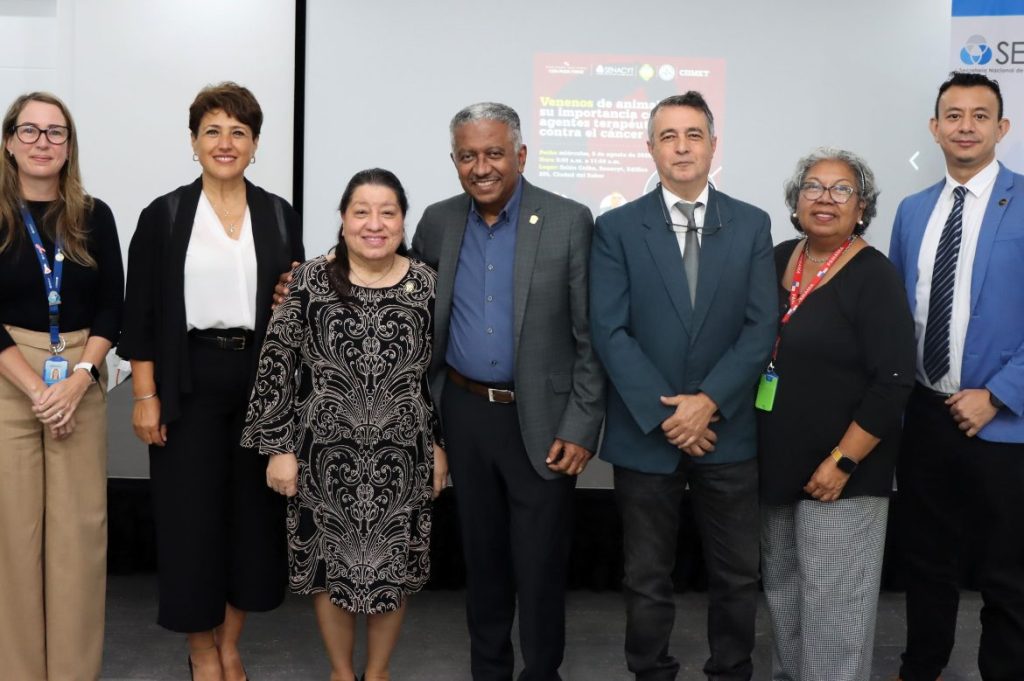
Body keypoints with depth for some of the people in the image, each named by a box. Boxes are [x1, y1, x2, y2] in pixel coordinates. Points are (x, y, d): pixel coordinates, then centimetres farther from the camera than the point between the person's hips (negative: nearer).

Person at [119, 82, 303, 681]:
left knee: (254, 508, 7)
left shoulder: (280, 217, 7)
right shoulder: (164, 216, 1)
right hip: (189, 381, -2)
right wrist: (146, 397, -6)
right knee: (191, 511, 3)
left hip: (260, 378, 2)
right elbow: (142, 312, -1)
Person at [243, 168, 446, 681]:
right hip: (327, 455, -1)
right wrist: (279, 446, -5)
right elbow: (277, 365, -3)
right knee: (329, 564, 12)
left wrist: (440, 446, 5)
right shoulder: (310, 281, -5)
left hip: (402, 457, 1)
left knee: (393, 567, 12)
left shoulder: (427, 284, -1)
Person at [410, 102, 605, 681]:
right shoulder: (438, 222, 4)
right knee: (482, 554, 17)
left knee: (540, 564, 5)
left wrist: (581, 428, -12)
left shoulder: (569, 222, -8)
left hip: (542, 420, -4)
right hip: (466, 413, 4)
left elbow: (591, 337, -8)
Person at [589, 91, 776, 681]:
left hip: (729, 431, 1)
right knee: (647, 580, 11)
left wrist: (708, 401, -13)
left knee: (737, 576, 13)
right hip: (645, 434, -1)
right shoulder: (617, 228, -1)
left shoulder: (752, 225, 4)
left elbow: (761, 328, -2)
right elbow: (610, 331, -7)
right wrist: (664, 413, -13)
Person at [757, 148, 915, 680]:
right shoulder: (778, 260, 6)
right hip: (776, 463, 6)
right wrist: (757, 445, 10)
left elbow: (893, 381, -17)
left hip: (839, 472, -6)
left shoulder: (873, 277, -12)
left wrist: (842, 462, -19)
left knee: (831, 605, 2)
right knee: (781, 591, 19)